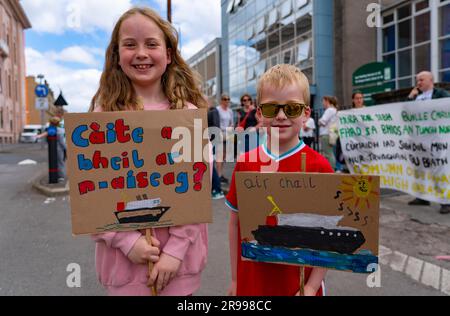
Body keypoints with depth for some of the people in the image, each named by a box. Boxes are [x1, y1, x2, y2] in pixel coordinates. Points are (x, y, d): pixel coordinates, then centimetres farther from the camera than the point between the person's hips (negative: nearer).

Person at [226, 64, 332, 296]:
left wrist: (311, 288, -10)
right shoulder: (244, 163, -4)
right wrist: (234, 279, 6)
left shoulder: (319, 167, -12)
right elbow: (235, 223, 3)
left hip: (299, 285, -2)